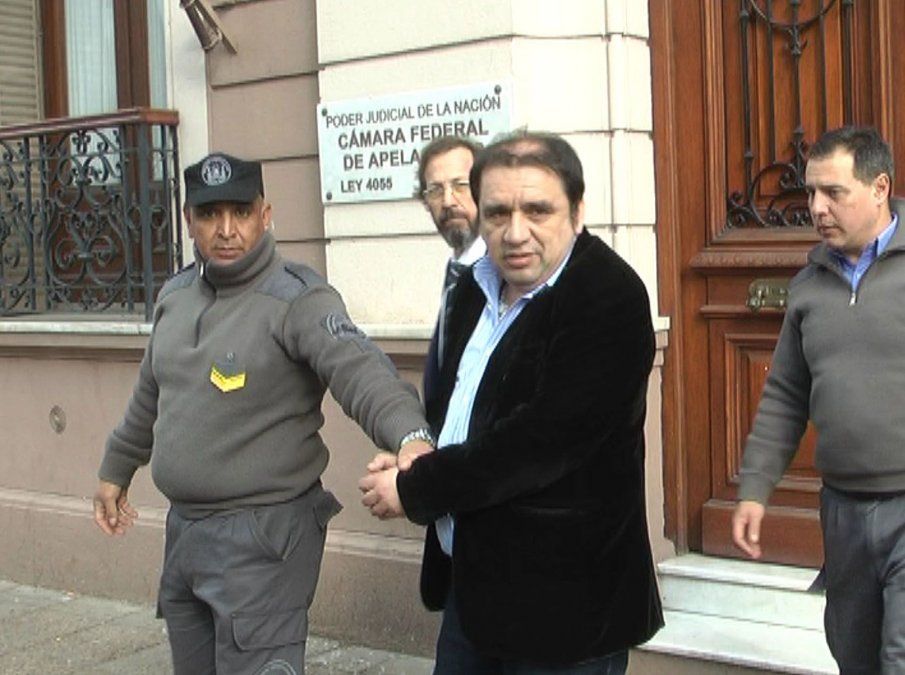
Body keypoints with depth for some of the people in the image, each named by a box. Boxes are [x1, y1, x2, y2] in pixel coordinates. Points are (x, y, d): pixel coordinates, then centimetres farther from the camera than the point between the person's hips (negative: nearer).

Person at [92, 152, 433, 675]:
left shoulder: (298, 299, -15)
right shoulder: (176, 296, 8)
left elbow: (359, 370, -33)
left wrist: (410, 434, -51)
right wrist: (116, 470, 30)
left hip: (262, 536, -7)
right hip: (183, 528, 8)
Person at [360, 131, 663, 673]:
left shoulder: (609, 298, -19)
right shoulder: (478, 287, 7)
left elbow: (541, 439, -25)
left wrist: (415, 490, -15)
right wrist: (414, 460, -3)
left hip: (561, 600, -7)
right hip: (468, 583, 8)